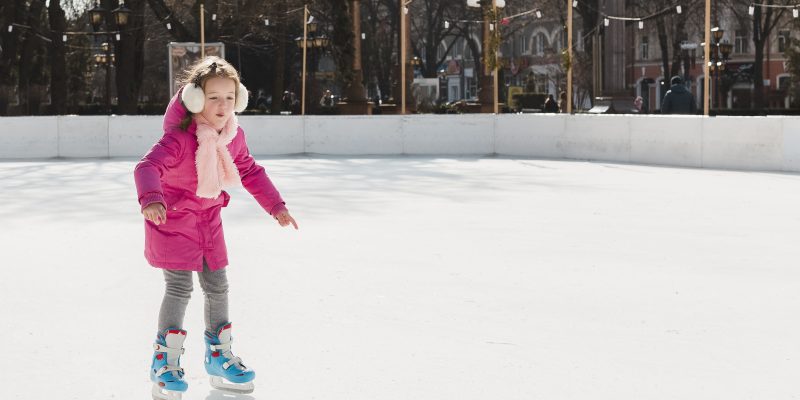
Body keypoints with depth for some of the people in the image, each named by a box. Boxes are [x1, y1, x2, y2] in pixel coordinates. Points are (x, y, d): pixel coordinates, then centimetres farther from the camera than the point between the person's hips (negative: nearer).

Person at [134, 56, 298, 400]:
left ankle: (219, 357, 24)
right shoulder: (179, 137, -28)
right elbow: (148, 167, -41)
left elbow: (250, 172, 10)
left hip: (208, 219, 7)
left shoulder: (234, 136, -5)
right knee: (180, 287, -12)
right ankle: (165, 363, -1)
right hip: (172, 218, -6)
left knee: (217, 286, 9)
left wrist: (276, 205, 8)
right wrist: (151, 200, -60)